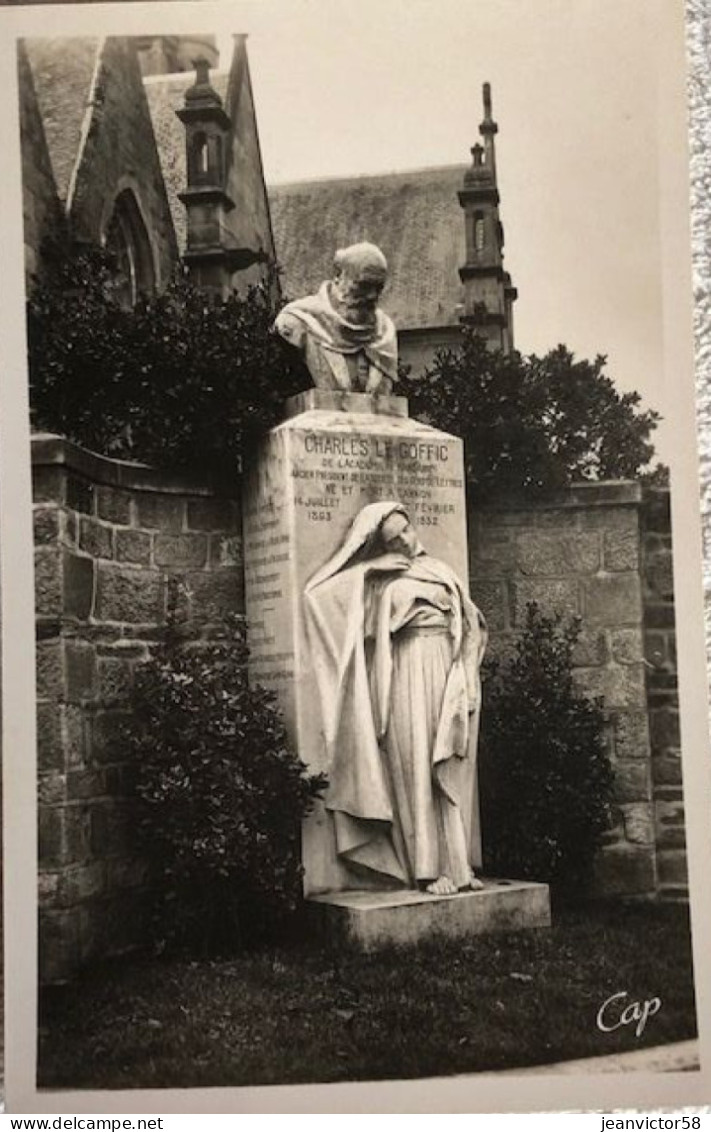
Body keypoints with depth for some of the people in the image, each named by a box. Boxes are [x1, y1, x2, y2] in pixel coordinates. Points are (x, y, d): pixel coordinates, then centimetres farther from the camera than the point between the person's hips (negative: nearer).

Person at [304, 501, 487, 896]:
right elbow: (317, 592, 2)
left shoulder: (440, 570, 18)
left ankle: (457, 862, 7)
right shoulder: (375, 578, 8)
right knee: (416, 768, -7)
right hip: (408, 673, -4)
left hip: (448, 672, 4)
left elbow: (471, 622, 18)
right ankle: (429, 869, -5)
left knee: (452, 770, 3)